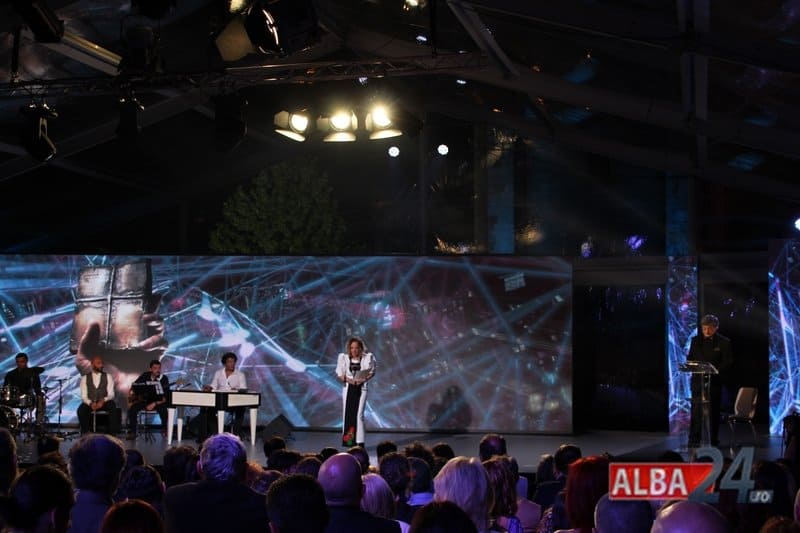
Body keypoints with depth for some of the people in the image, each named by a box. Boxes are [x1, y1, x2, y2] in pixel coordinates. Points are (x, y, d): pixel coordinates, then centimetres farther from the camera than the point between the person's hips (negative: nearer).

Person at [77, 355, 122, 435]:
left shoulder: (108, 377, 9)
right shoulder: (85, 378, 8)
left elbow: (111, 394, -1)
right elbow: (84, 396, 0)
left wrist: (103, 401, -22)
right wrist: (90, 403, -22)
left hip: (104, 403, 0)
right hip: (90, 404, 0)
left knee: (113, 407, -33)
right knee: (81, 409, -32)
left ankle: (113, 433, -27)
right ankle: (85, 433, -21)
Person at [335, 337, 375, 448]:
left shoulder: (367, 358, -5)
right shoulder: (344, 358, -2)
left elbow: (372, 372, 4)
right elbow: (339, 374, 2)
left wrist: (363, 379, -14)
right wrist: (348, 380, -16)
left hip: (361, 388, -2)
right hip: (348, 387, 2)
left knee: (359, 414, -8)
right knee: (347, 413, 4)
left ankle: (360, 442, -5)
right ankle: (348, 440, 14)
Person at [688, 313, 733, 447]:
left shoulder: (724, 342, 0)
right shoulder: (695, 340, 9)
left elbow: (728, 362, -3)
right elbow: (690, 358, 14)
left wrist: (715, 370, -18)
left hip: (715, 380, -1)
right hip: (698, 380, 1)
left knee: (714, 411, 5)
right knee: (696, 410, -5)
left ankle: (714, 441, 13)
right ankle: (694, 441, -3)